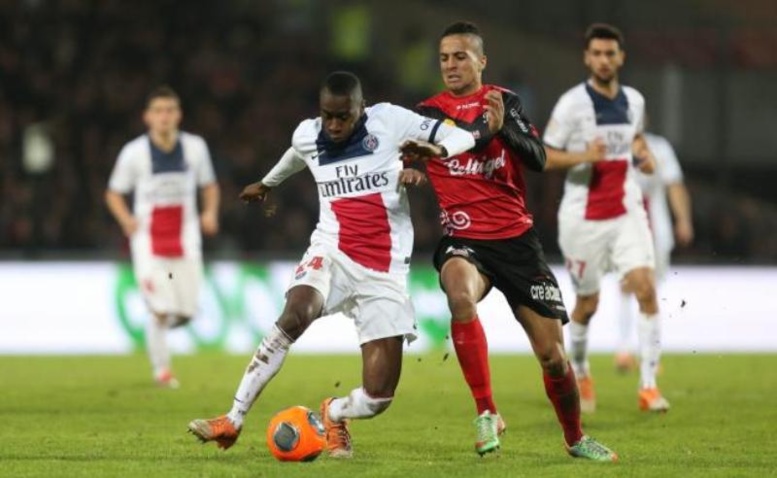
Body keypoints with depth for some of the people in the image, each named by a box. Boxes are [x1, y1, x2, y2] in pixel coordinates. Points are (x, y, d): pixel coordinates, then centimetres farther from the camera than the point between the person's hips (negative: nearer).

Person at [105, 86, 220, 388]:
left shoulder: (195, 147, 2)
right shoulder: (134, 153, -5)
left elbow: (209, 186, 14)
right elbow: (114, 194, 4)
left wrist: (211, 212, -5)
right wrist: (126, 219, -16)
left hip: (185, 240, 3)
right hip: (149, 241, -3)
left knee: (186, 311, -1)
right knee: (161, 310, -12)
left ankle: (159, 324, 34)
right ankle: (161, 369, 5)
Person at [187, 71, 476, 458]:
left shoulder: (389, 121, -5)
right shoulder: (307, 136, 5)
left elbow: (462, 137, -4)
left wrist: (435, 150, -27)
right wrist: (266, 183, 51)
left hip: (384, 272, -1)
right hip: (333, 254, 1)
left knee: (378, 397, -8)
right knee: (294, 317, -34)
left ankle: (334, 414, 28)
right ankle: (232, 422, -28)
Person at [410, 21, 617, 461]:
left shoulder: (506, 102, 5)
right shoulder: (429, 112, 4)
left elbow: (539, 159, -6)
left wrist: (504, 127, -22)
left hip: (516, 238, 2)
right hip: (464, 239, -1)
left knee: (552, 353, 1)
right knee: (461, 294, -37)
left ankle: (576, 438, 27)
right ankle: (487, 413, -27)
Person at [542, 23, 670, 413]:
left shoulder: (634, 100, 6)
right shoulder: (572, 103, -9)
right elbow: (546, 156, -7)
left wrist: (644, 155, 3)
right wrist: (584, 156, -24)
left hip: (626, 212, 3)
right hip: (583, 216, -3)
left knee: (645, 288, -14)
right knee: (588, 302, 7)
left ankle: (648, 386, -11)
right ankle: (579, 373, 35)